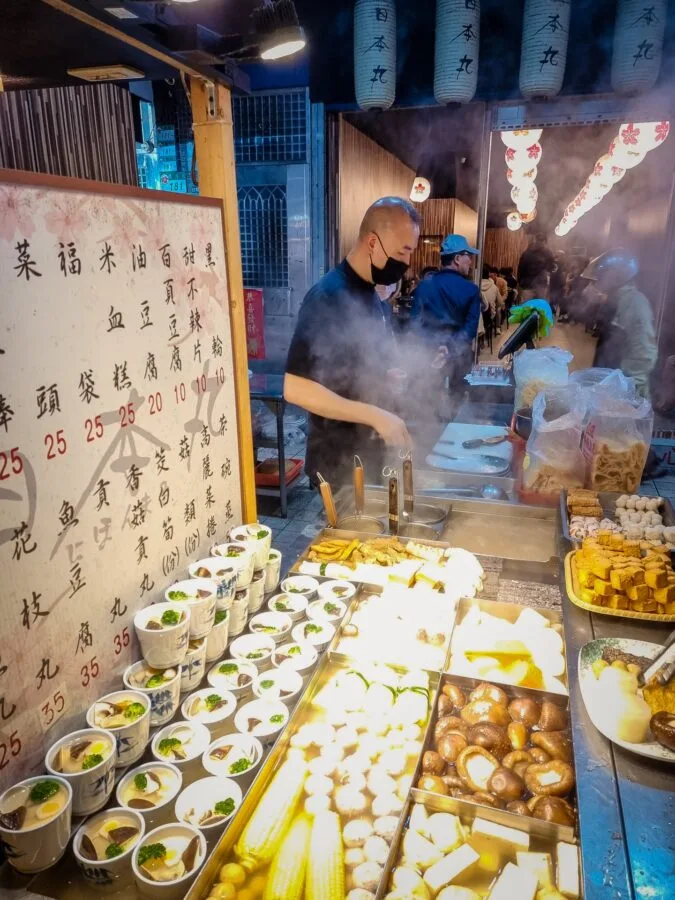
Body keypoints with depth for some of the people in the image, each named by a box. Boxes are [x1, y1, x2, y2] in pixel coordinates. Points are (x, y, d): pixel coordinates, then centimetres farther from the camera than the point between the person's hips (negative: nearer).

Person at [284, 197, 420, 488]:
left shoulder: (369, 293, 7)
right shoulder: (328, 297, -20)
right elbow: (295, 388, -26)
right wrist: (374, 415, -27)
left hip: (367, 450, 9)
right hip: (338, 461, -8)